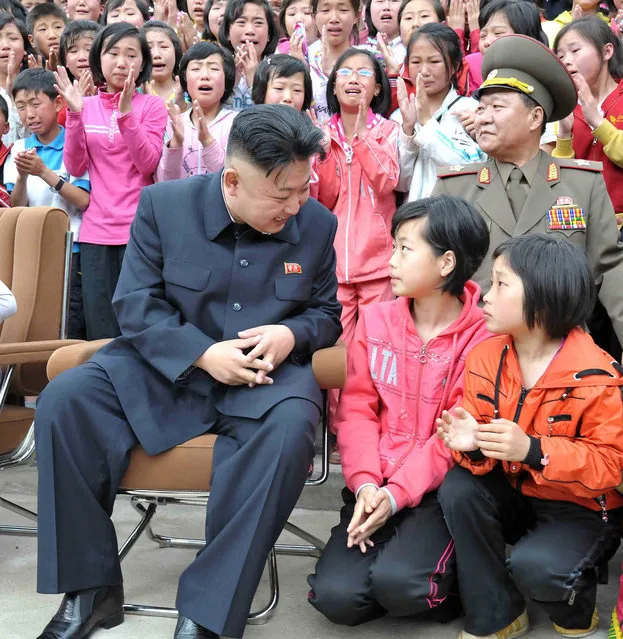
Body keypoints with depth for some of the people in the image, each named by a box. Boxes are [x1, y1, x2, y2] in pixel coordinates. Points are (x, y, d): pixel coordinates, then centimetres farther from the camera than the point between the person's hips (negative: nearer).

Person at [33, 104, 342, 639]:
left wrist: (291, 334, -14)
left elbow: (328, 313, 11)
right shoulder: (164, 205, -3)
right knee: (63, 400, -23)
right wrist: (203, 354, -20)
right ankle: (91, 589, -11)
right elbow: (135, 305, -5)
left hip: (265, 376, 0)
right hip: (164, 367, 1)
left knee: (290, 430, -36)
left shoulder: (318, 223, 0)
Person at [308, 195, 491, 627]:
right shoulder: (375, 320, 6)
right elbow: (357, 409, 2)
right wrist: (365, 484, -14)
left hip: (437, 489, -3)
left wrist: (397, 495, -19)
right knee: (337, 596, -18)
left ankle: (452, 582, 5)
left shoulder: (481, 338, -8)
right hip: (376, 486, 4)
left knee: (398, 583, -28)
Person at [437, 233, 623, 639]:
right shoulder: (485, 358, -5)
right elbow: (483, 437, 2)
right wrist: (472, 445, -25)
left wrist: (532, 450, -36)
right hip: (514, 495, 5)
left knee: (534, 567, -31)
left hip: (581, 508, -5)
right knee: (458, 489, -23)